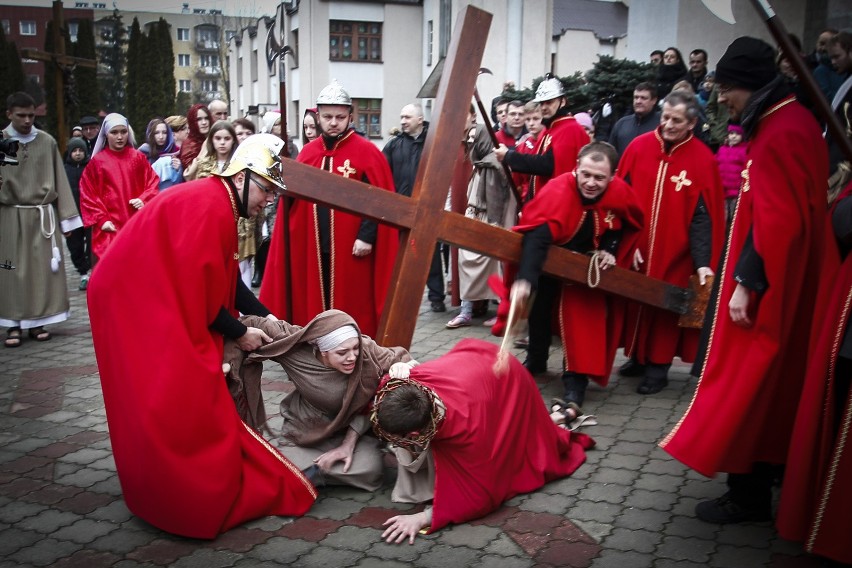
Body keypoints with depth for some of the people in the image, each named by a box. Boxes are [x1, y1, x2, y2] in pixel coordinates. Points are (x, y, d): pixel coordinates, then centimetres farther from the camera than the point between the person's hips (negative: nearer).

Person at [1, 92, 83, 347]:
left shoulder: (47, 142, 3)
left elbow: (59, 179, 6)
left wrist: (67, 217, 5)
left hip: (43, 216, 1)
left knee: (42, 269, 4)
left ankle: (36, 321, 14)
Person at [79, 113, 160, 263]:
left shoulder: (138, 158, 6)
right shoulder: (97, 161, 1)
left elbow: (153, 183, 8)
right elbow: (87, 194, 2)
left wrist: (144, 200, -10)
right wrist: (101, 220, -6)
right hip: (111, 228, -2)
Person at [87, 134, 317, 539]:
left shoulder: (217, 204, 10)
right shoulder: (210, 207, -22)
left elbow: (226, 279, 12)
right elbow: (197, 286, -23)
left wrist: (264, 315, 5)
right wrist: (239, 332, -12)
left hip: (157, 303, 11)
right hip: (134, 303, -11)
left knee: (192, 397, 13)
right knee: (171, 402, -7)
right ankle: (191, 502, 1)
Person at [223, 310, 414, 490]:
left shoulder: (366, 351, -27)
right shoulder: (295, 348, -27)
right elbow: (250, 325, -17)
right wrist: (231, 361, -19)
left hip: (350, 431, 1)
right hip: (304, 433, -1)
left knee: (371, 471, -25)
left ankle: (315, 468, 1)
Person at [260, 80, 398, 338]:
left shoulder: (367, 152, -4)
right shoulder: (307, 152, 11)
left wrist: (366, 236, -16)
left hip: (351, 248, -5)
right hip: (312, 248, 5)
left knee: (352, 310, 1)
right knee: (314, 306, 10)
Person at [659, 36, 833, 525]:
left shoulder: (778, 134, -21)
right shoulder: (797, 119, 10)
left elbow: (773, 221, -27)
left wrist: (746, 283, -23)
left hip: (769, 283, -10)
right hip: (791, 279, 10)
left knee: (750, 381, -1)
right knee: (778, 376, 19)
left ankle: (749, 494, 9)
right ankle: (775, 466, 34)